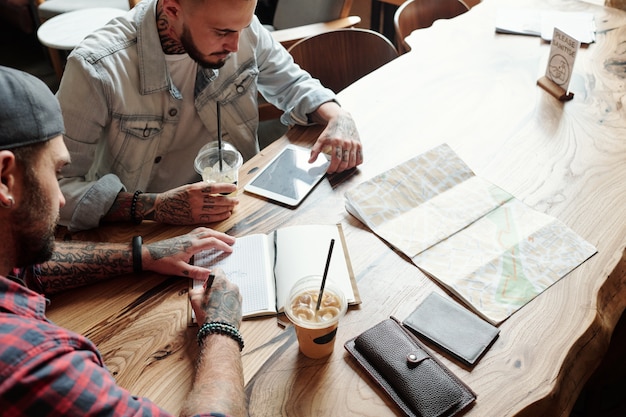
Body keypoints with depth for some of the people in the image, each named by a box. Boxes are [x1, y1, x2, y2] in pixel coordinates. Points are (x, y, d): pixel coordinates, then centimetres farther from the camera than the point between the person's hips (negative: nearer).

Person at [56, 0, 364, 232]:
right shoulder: (96, 69, -23)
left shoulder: (238, 26, -8)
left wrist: (337, 117, -10)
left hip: (241, 211, 6)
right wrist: (153, 207, -36)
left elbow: (291, 83, 10)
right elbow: (59, 188, -21)